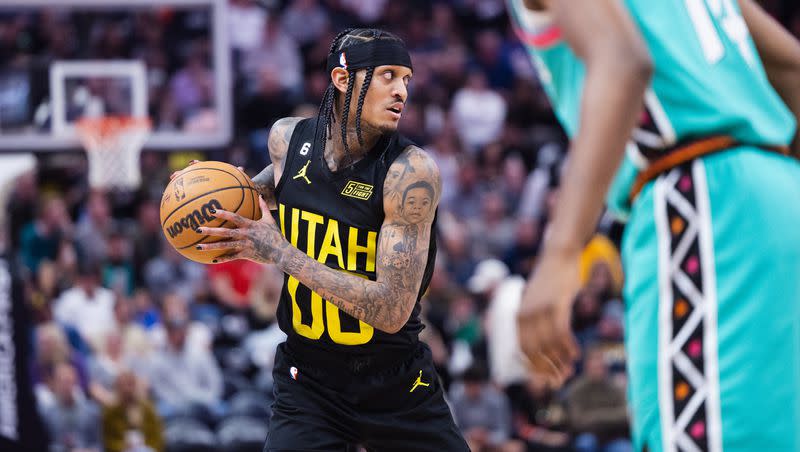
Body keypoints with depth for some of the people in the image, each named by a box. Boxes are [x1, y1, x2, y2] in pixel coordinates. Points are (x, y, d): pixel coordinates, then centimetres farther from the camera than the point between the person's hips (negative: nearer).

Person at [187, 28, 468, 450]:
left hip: (397, 384, -2)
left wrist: (279, 252, -28)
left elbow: (392, 310, -27)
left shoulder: (412, 171, -20)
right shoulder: (287, 138, -6)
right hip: (308, 380, 2)